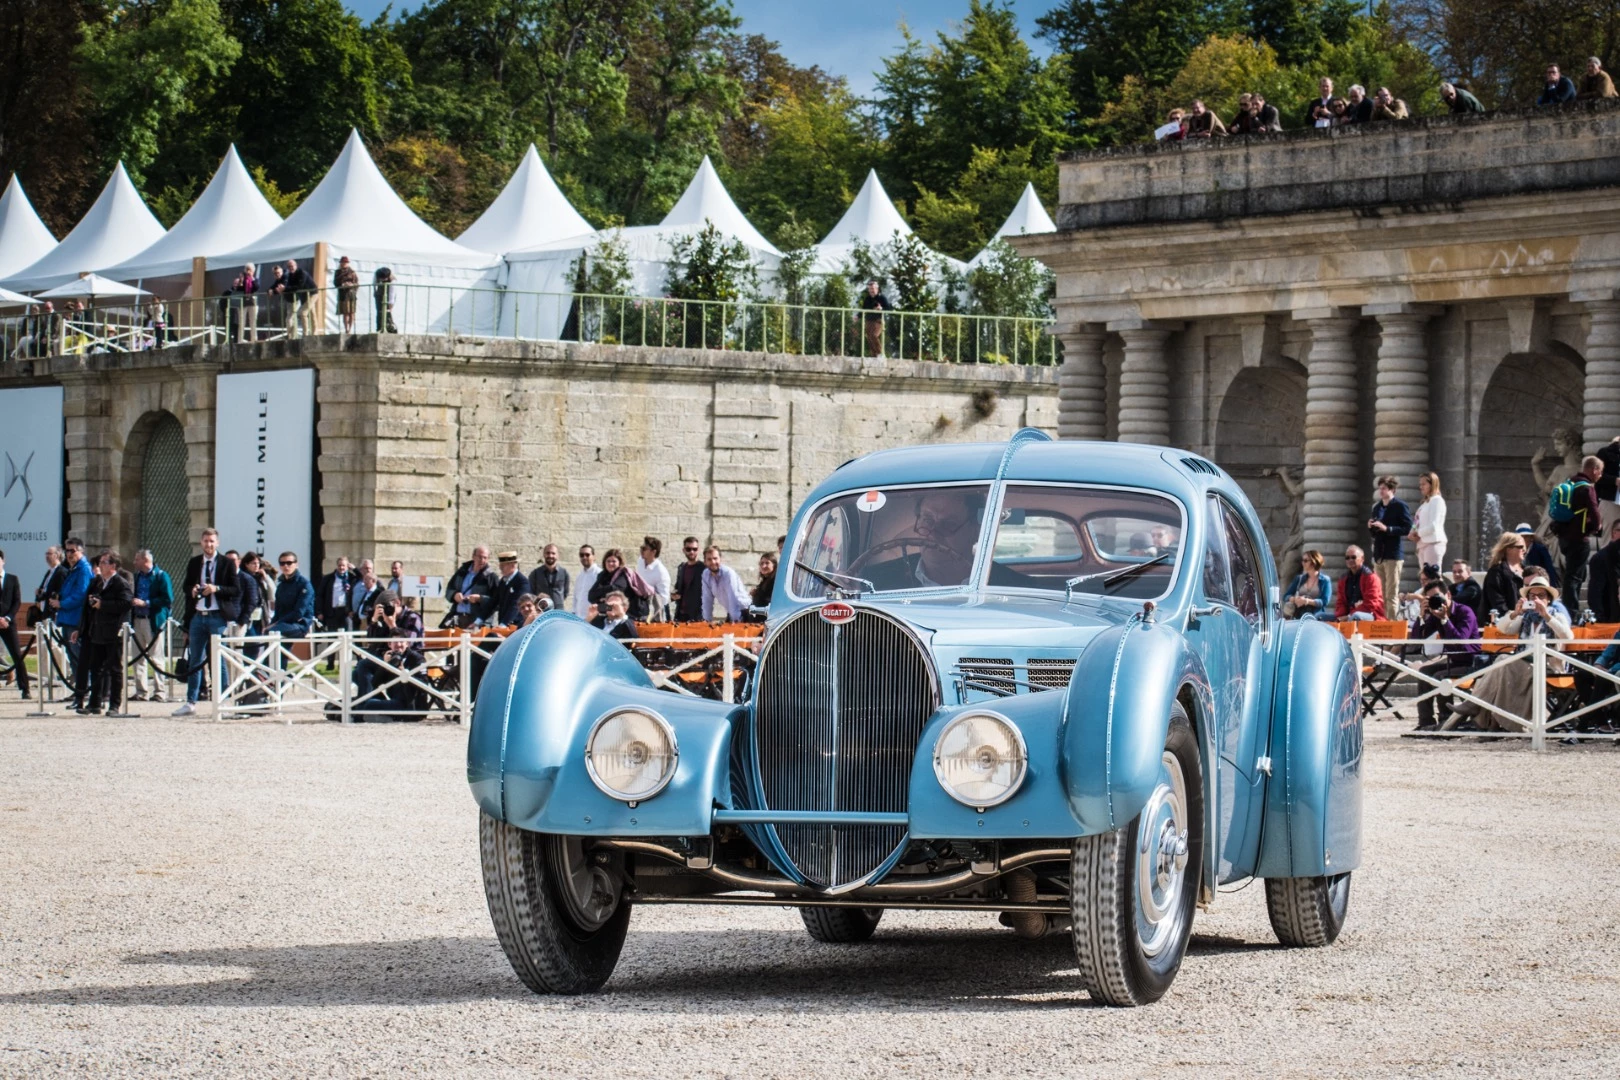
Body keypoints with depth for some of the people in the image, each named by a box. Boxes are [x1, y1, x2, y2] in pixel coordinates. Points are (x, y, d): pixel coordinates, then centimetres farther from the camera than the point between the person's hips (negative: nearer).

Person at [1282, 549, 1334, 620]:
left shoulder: (1325, 580, 7)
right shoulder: (1299, 578, 19)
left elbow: (1325, 601, -5)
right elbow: (1286, 597, 13)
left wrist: (1307, 601, -21)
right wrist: (1294, 599, -12)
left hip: (1316, 617, -4)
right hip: (1298, 617, 4)